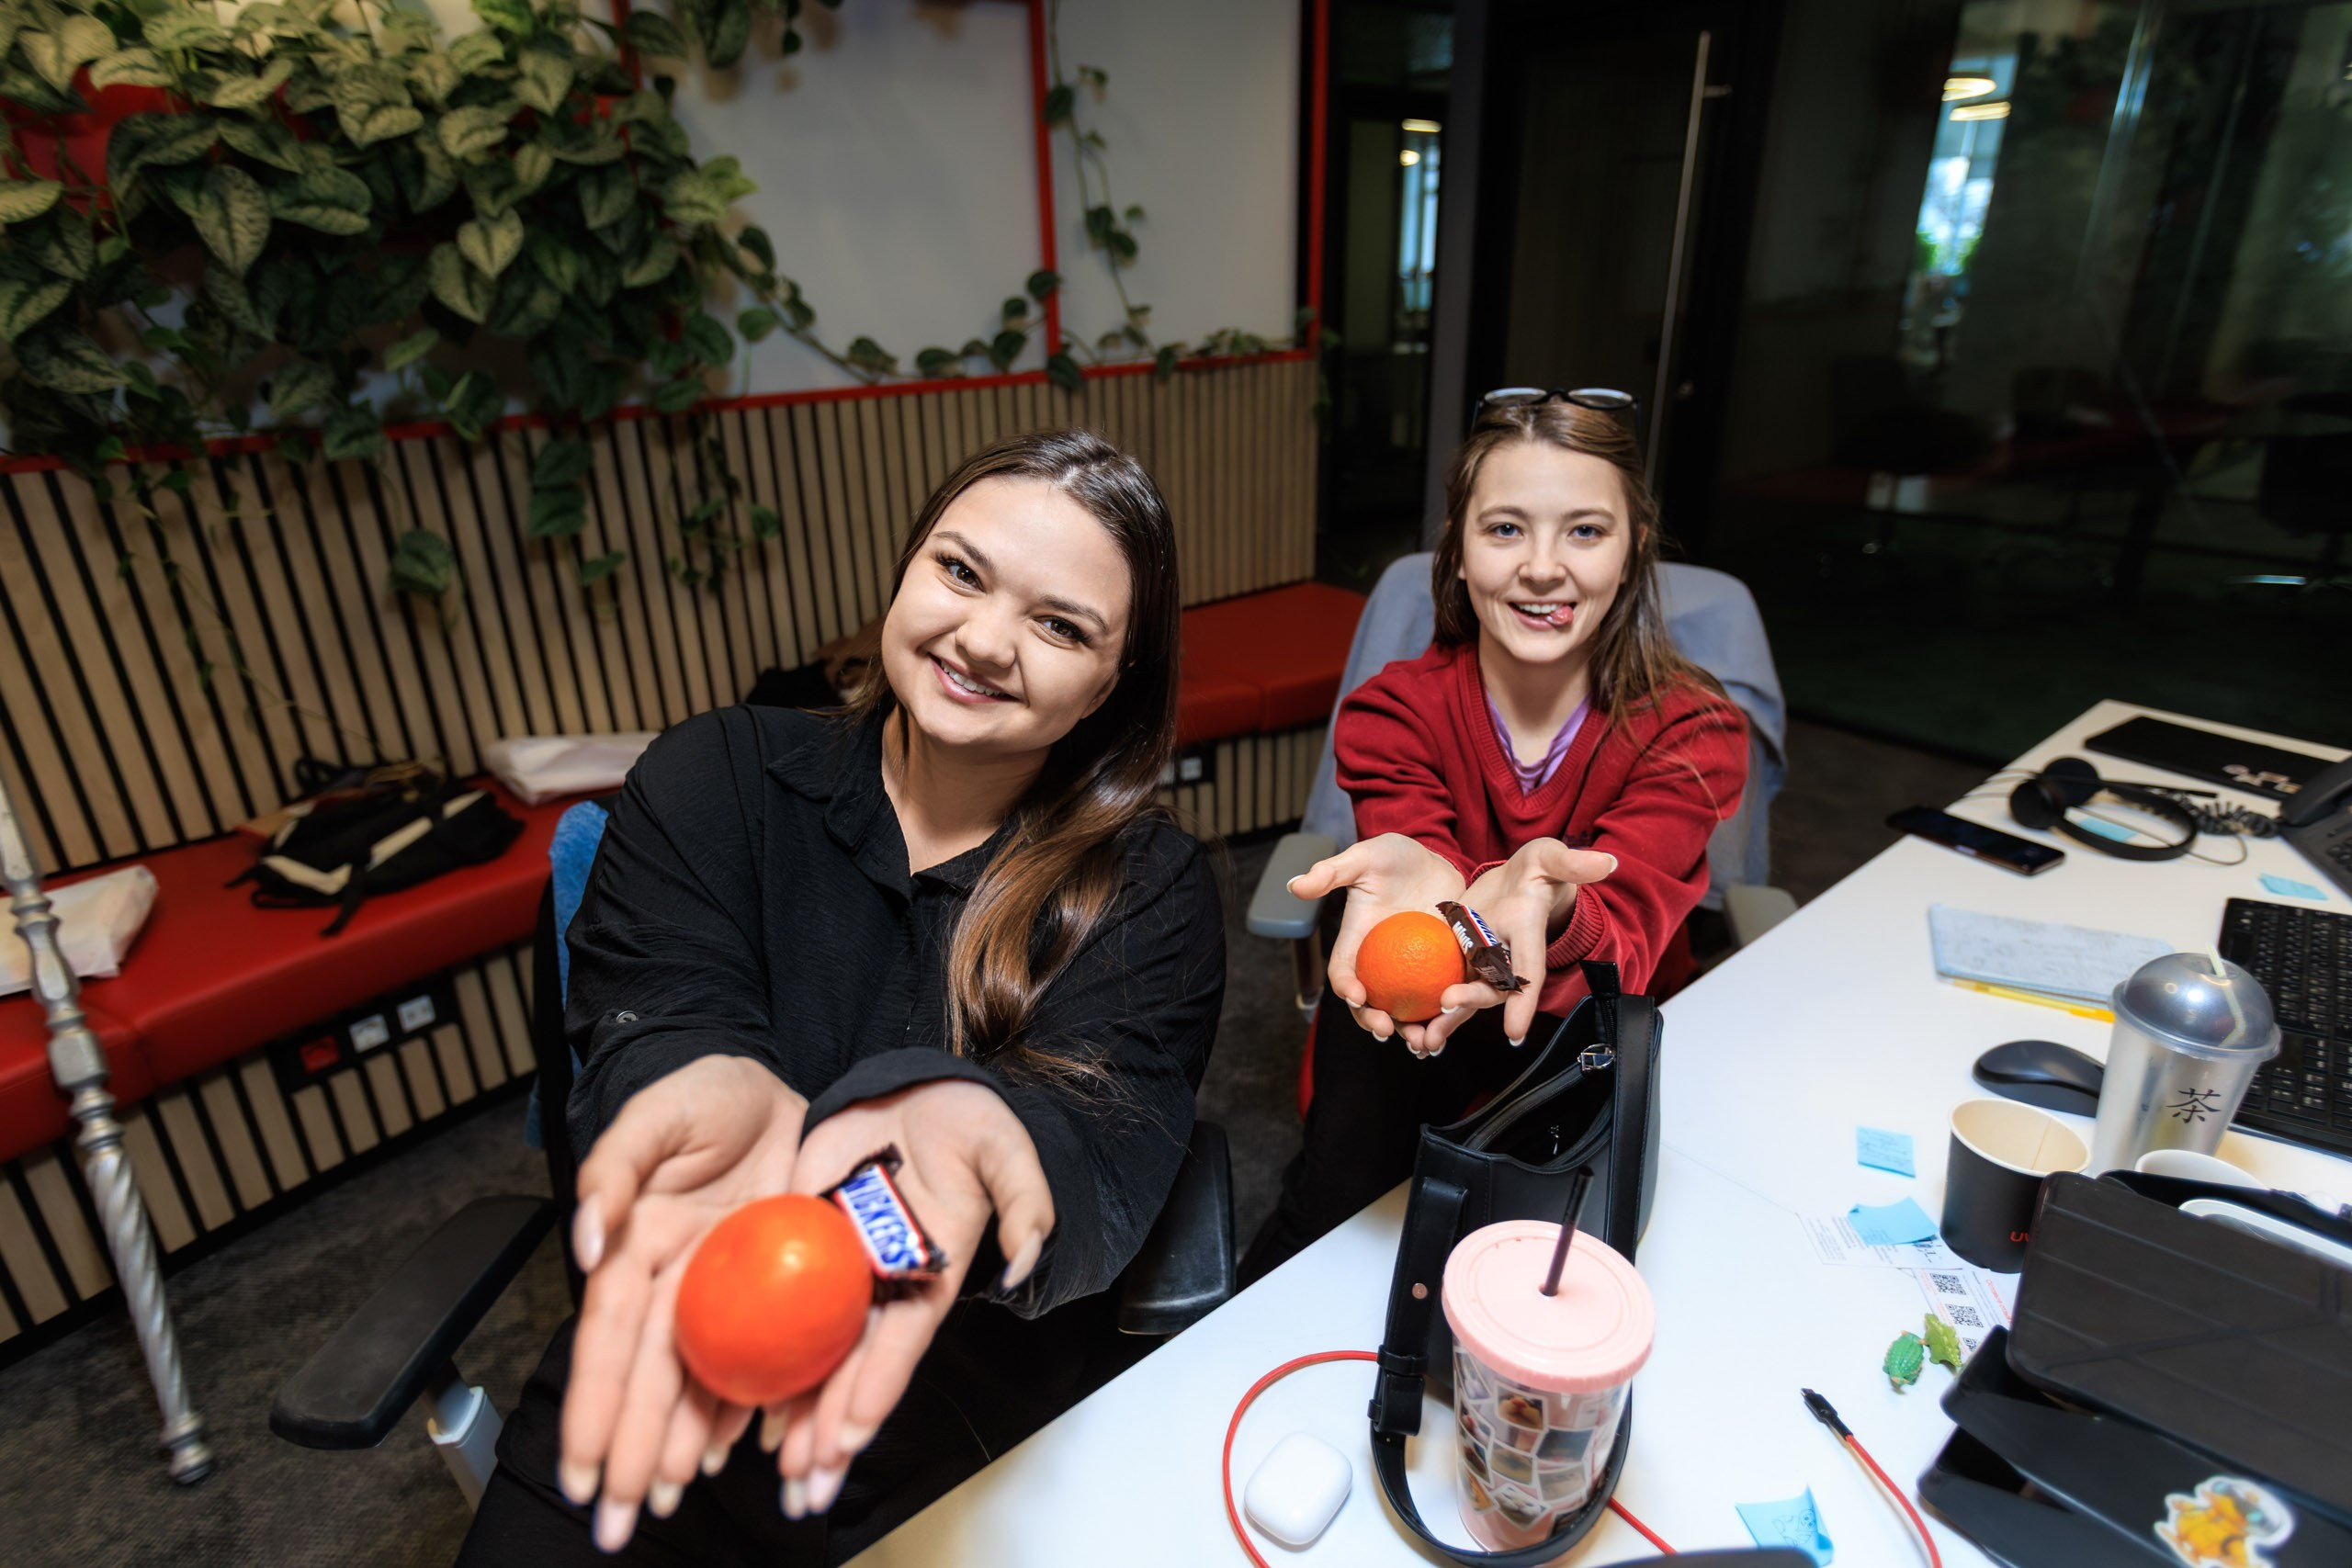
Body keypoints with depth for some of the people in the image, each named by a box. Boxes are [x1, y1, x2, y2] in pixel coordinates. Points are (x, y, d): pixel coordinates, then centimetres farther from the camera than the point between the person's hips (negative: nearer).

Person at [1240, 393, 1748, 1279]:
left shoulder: (1690, 734, -15)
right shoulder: (1392, 714, -13)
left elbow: (1618, 946, -26)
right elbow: (1414, 853, -26)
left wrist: (1543, 903, -51)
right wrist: (1412, 877, -52)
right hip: (1412, 1015, 0)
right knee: (1337, 1201, -20)